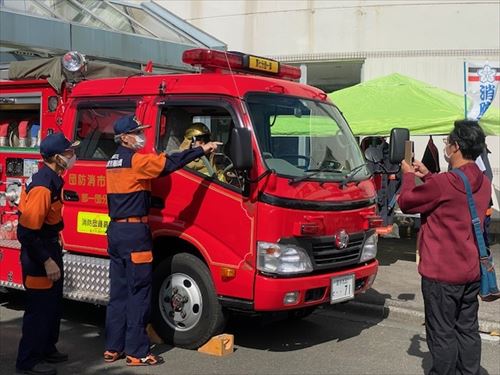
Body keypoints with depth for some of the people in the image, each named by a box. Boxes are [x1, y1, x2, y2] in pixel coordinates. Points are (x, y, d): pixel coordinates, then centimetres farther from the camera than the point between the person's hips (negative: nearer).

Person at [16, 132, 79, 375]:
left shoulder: (52, 179, 5)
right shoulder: (42, 187, -26)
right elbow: (27, 232, -27)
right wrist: (46, 261, -24)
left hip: (49, 250, 10)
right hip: (38, 257, -10)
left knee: (53, 304, 20)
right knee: (39, 309, 1)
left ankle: (47, 350, 36)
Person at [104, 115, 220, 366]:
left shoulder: (113, 162, 15)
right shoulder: (136, 161, -12)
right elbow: (170, 163, -18)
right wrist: (202, 150, -12)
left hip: (115, 231, 9)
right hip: (134, 232, -9)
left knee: (118, 292, 13)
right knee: (138, 294, -3)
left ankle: (113, 348, 19)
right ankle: (136, 353, 2)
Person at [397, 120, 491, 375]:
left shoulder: (443, 183, -22)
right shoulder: (483, 183, 4)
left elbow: (406, 202, -8)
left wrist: (408, 175, 8)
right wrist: (427, 176, 21)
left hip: (441, 273, -7)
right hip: (471, 272, 8)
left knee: (442, 334, 3)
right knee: (468, 330, 15)